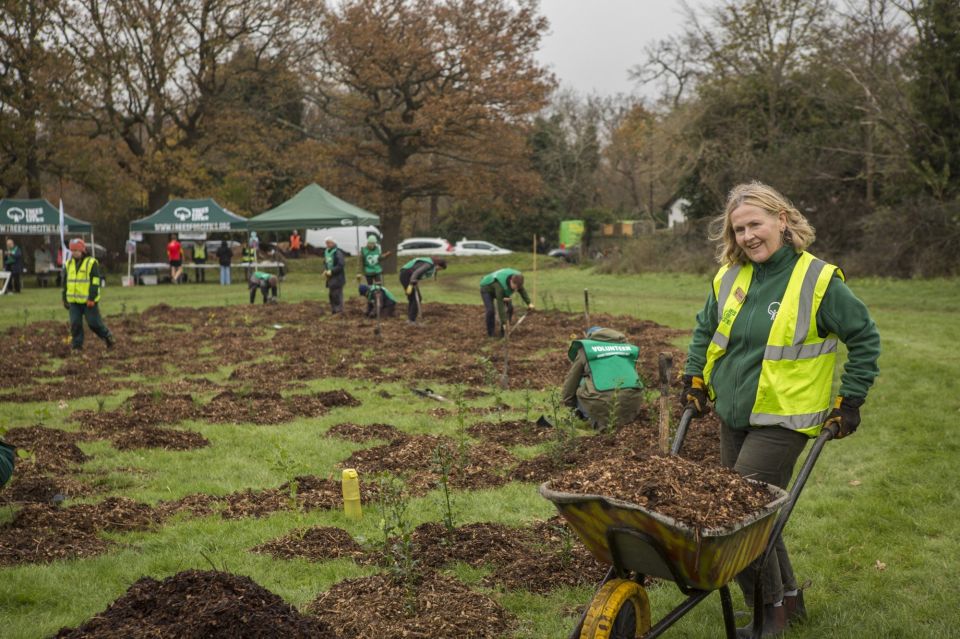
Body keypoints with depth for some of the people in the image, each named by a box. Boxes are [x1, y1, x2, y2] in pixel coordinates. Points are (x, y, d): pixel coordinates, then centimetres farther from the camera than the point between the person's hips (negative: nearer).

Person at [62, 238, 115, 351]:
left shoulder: (91, 263, -7)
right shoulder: (69, 264, 10)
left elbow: (95, 282, -11)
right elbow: (65, 283, 17)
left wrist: (92, 299, -18)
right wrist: (65, 299, 15)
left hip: (88, 300, -5)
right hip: (74, 301, 5)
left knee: (94, 322, -2)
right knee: (75, 324, 0)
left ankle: (108, 338, 19)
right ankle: (77, 347, 7)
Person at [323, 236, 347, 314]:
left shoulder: (337, 252, -14)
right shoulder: (326, 252, 11)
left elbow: (341, 264, -20)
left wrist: (332, 271, -20)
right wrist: (325, 270, 5)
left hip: (338, 277, -8)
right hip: (330, 277, 8)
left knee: (337, 295, -9)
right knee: (332, 295, 11)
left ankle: (339, 311, -5)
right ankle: (333, 311, 19)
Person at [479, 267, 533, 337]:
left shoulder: (516, 279, -26)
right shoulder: (500, 285, -45)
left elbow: (522, 291, -3)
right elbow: (500, 305, -42)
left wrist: (529, 303, -4)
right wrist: (504, 322, -41)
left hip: (500, 290, 6)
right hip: (487, 289, -6)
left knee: (509, 307, -10)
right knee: (490, 310, -23)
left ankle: (504, 331, 1)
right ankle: (491, 333, -5)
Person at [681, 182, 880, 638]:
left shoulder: (819, 281, -12)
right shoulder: (730, 277, 3)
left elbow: (865, 339, -3)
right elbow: (705, 329, 21)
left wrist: (849, 401, -5)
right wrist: (694, 380, 15)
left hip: (782, 421, -6)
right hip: (732, 416, 6)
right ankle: (788, 597, 31)